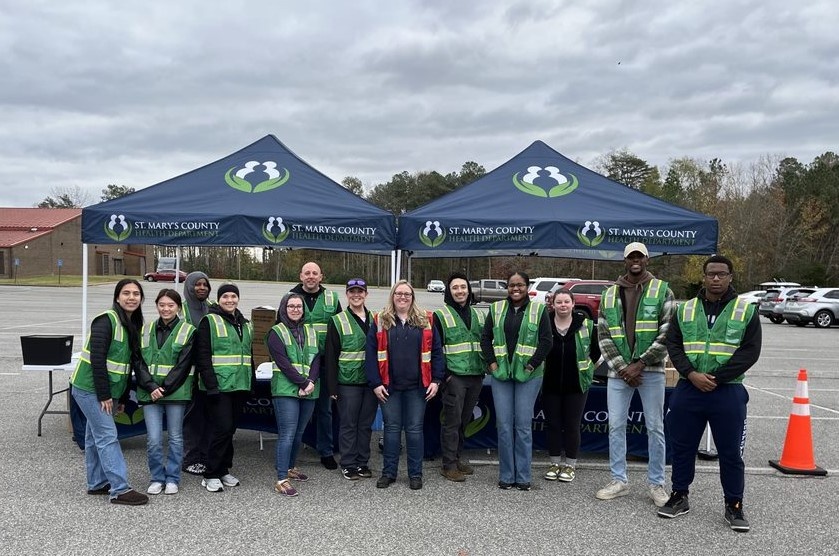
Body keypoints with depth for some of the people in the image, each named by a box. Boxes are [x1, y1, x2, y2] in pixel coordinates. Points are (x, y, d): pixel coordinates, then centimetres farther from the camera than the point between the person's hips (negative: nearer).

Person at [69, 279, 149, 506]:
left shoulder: (134, 323, 8)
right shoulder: (106, 321, -17)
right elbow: (97, 359, -21)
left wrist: (120, 396, 12)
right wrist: (104, 395, -19)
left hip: (107, 390, 8)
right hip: (90, 389, -8)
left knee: (96, 436, 16)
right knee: (107, 436, -8)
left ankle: (97, 483, 25)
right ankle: (119, 489, -7)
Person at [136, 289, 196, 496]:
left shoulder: (188, 331, 0)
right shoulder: (146, 330, 10)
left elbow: (183, 365, -7)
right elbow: (139, 362, 3)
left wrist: (165, 389, -13)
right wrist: (151, 387, -11)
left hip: (176, 392, -2)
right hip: (150, 392, 2)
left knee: (175, 437, 7)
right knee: (153, 439, -1)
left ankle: (172, 479, 19)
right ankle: (157, 478, 17)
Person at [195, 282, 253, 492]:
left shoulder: (245, 324, 17)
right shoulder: (209, 322, -4)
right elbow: (202, 357, -11)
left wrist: (252, 383, 16)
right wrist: (211, 385, -18)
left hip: (239, 386, 6)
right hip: (219, 386, -6)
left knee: (230, 429, 11)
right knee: (223, 428, -10)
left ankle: (223, 471, 21)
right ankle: (211, 476, 2)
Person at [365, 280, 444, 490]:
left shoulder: (425, 321, 5)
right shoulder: (380, 321, 3)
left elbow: (436, 351, 4)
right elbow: (371, 353, 0)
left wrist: (436, 380, -3)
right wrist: (375, 383, -6)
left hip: (417, 386, 0)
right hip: (389, 386, 0)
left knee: (415, 429, 5)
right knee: (392, 428, 7)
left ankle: (415, 474, 15)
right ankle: (388, 472, 18)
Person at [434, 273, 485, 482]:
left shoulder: (477, 315, 16)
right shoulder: (441, 315, -3)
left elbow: (484, 344, 22)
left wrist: (484, 370, 13)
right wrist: (444, 374, -12)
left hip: (475, 377, 6)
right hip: (454, 377, -6)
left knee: (464, 420, 12)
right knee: (452, 421, -5)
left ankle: (457, 458, 24)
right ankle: (449, 465, 2)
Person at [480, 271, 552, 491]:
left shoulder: (538, 310, 2)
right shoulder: (496, 309, 9)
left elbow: (546, 341, -2)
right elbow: (485, 337, 11)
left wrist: (532, 365, -8)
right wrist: (491, 362, 1)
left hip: (528, 376, -2)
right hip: (501, 374, 2)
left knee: (523, 425, -1)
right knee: (504, 425, 2)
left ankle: (523, 476, 9)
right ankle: (506, 475, 12)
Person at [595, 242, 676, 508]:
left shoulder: (662, 291, 0)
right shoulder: (610, 294, 9)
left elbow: (667, 333, -7)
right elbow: (603, 335, 4)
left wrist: (640, 364, -12)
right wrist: (621, 367, -7)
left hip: (651, 371, -3)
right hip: (618, 372, 3)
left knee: (655, 428, 4)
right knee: (616, 426, 6)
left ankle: (656, 483, 16)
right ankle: (619, 481, 18)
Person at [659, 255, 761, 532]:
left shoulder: (747, 311, 1)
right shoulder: (684, 310, 8)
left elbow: (750, 351, -6)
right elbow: (673, 345, 3)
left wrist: (717, 378, -14)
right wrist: (691, 374, -13)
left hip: (728, 392, -2)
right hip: (688, 390, 2)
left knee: (730, 452, 5)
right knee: (682, 447, 10)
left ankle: (734, 506, 18)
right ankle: (679, 496, 25)